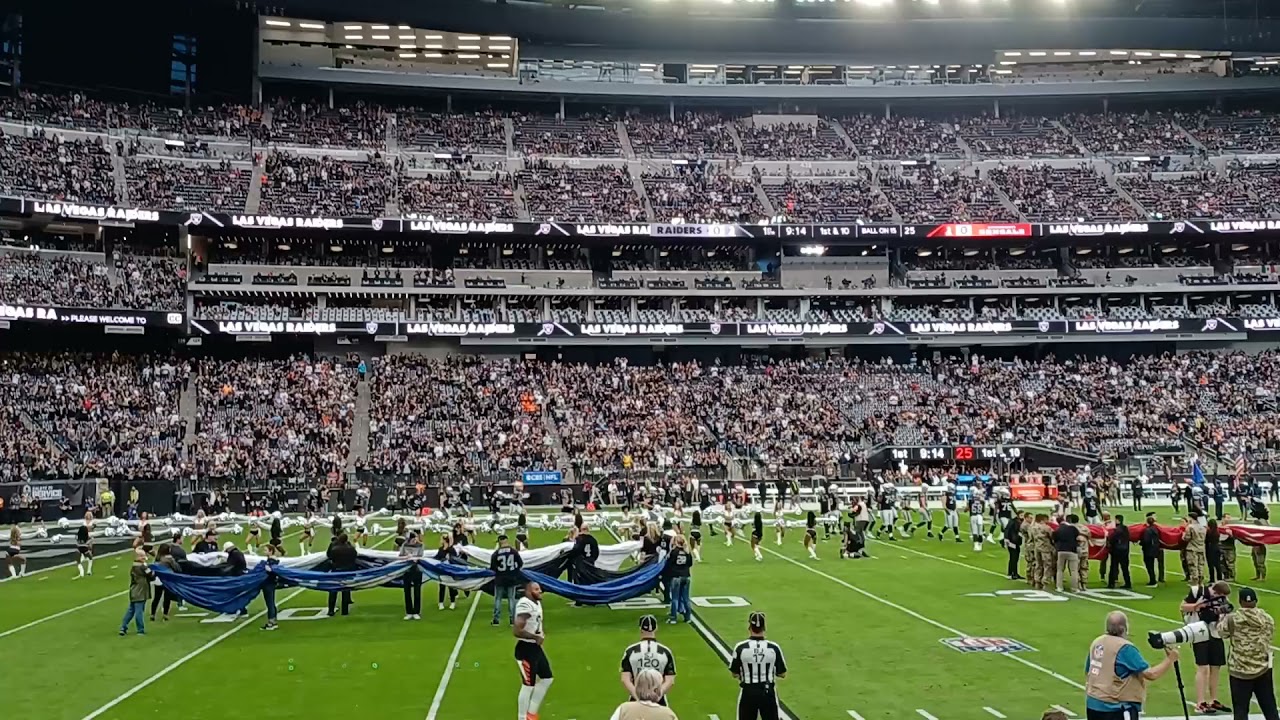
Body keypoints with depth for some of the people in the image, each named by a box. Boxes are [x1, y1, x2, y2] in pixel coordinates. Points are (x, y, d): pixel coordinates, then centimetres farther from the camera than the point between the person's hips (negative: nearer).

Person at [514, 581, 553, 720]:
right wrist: (536, 637, -21)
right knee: (528, 685, -2)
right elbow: (516, 631, -30)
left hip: (536, 647, 10)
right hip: (526, 649, -10)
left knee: (547, 678, 17)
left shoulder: (537, 603, 9)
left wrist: (542, 631, 6)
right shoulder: (525, 605, -23)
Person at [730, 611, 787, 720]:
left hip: (748, 692, -1)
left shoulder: (740, 647, -13)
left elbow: (735, 673, -3)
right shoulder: (774, 647, -10)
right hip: (768, 692, 1)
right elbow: (782, 674, -1)